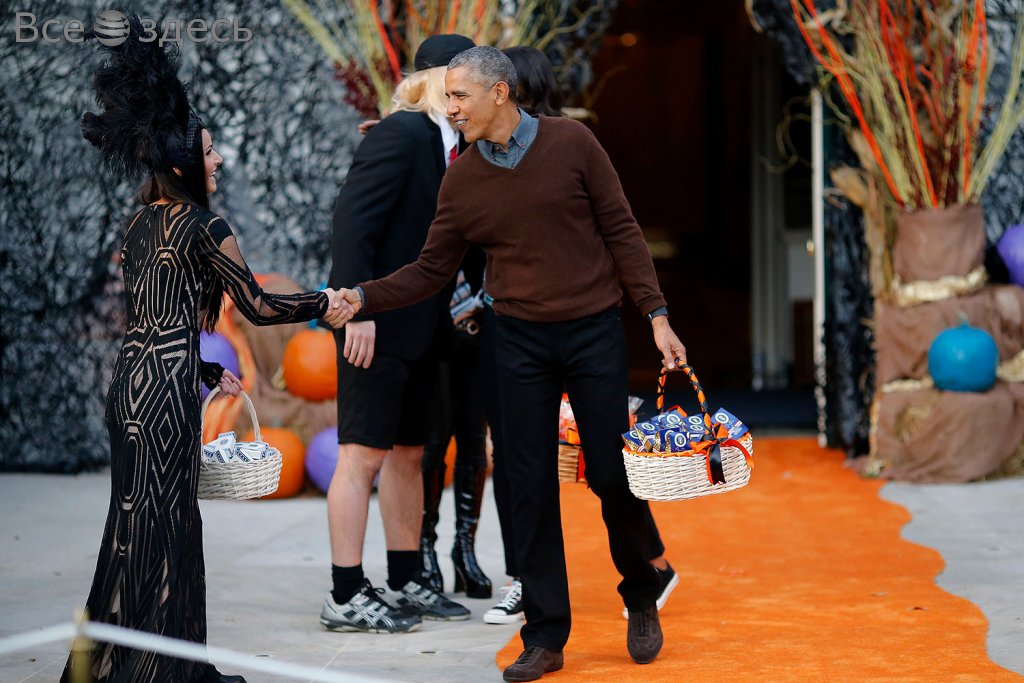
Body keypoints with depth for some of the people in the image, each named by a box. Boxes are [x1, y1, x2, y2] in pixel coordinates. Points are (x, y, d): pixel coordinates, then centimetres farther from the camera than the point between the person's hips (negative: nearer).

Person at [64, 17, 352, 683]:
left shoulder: (141, 226, 14)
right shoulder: (205, 227, -10)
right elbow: (259, 306, -7)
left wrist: (208, 372, 28)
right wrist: (324, 303, 9)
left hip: (131, 386, 8)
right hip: (165, 396, -8)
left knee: (137, 523, 13)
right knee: (164, 526, -1)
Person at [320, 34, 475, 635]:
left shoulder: (453, 147, 13)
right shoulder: (401, 135, -14)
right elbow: (351, 224, -19)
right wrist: (358, 310, -23)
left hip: (421, 326, 9)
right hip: (377, 322, -9)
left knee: (409, 453, 14)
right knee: (363, 454, -5)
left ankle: (406, 583, 24)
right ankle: (346, 596, 1)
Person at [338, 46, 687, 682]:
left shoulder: (572, 143, -5)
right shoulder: (462, 179, 3)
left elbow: (621, 231, -2)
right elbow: (432, 271, 6)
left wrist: (657, 315, -7)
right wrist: (363, 296, -8)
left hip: (594, 332, -2)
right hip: (521, 343, 3)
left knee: (613, 475, -1)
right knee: (532, 488, 2)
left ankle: (642, 598, 25)